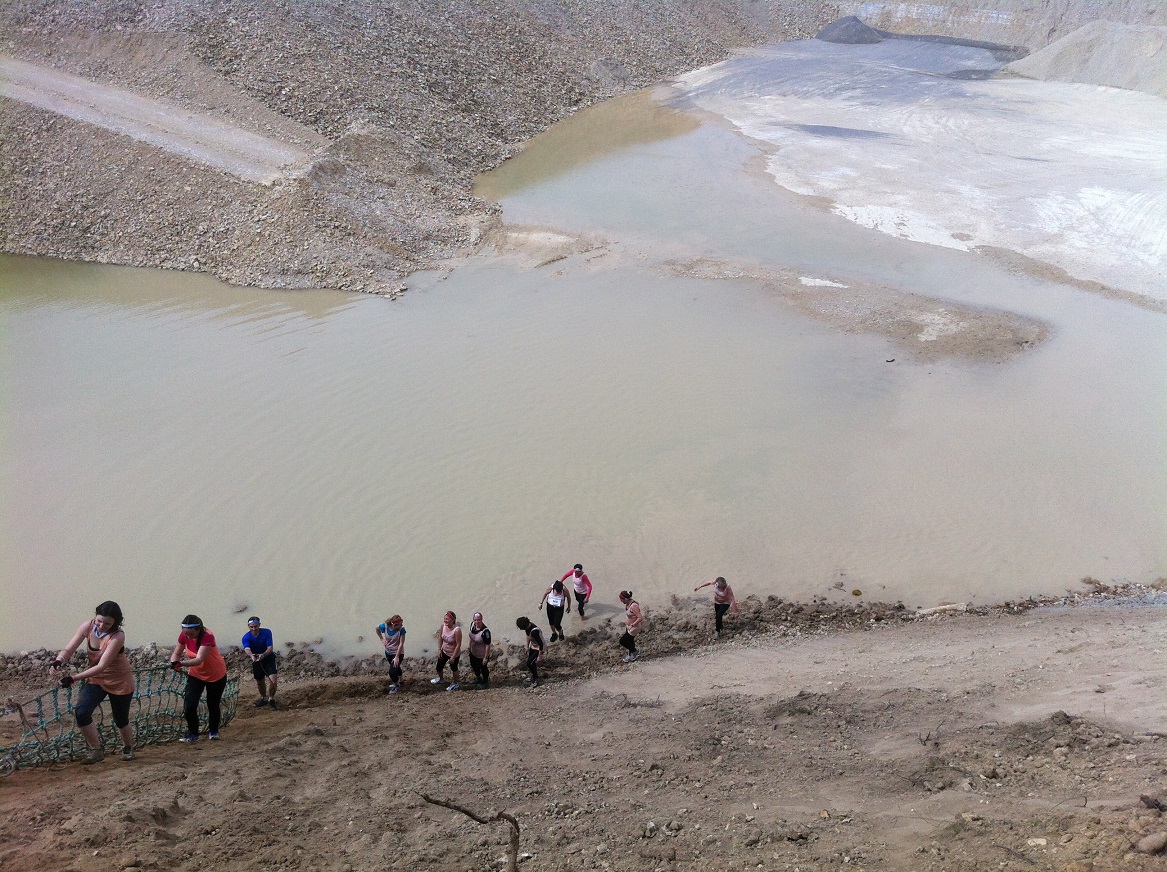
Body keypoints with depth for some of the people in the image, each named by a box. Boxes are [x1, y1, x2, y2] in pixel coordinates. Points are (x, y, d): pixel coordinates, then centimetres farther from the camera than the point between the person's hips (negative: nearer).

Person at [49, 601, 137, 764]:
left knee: (121, 720, 9)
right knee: (80, 712, -17)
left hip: (120, 681, -4)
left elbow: (102, 666, -34)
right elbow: (69, 650, -15)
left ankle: (128, 748, 41)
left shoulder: (117, 636, -31)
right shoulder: (87, 627, -16)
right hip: (96, 678, 4)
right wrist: (58, 661, -38)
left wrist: (74, 678, -41)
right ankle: (96, 750, 2)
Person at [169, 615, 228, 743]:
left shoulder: (207, 637, -33)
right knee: (189, 706, -10)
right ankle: (192, 734, 9)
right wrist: (174, 662, -27)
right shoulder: (184, 636, -17)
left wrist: (181, 663, -55)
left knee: (213, 705, 11)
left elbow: (199, 659, -41)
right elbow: (177, 653, -4)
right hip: (196, 674, 4)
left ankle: (213, 731, 35)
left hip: (216, 675, -4)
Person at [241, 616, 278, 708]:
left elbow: (270, 648, -28)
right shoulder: (246, 637, -19)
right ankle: (263, 698, 41)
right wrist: (251, 655, -61)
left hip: (269, 658, -2)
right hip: (256, 660, 2)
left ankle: (271, 698, 8)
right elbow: (247, 649, -38)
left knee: (273, 680, -17)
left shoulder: (266, 632, -21)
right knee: (260, 682, 14)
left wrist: (263, 655, -48)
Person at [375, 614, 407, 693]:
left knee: (392, 671, -11)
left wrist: (397, 657, -23)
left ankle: (397, 685, 17)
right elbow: (377, 628, 2)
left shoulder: (401, 629, -28)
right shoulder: (385, 626, -21)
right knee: (396, 668, 25)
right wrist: (381, 639, -2)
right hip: (388, 652, 4)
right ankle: (399, 681, 48)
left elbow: (401, 644, -24)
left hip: (398, 653, -4)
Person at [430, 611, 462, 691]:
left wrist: (453, 657, -21)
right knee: (439, 666, 19)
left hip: (454, 654, -6)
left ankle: (456, 683, 44)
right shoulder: (443, 626, -16)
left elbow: (458, 644, -26)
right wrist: (439, 649, -1)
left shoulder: (457, 630, -34)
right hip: (444, 651, 6)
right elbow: (440, 638, 2)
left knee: (453, 668, 16)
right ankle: (441, 679, 52)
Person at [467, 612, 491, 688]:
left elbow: (488, 645, -28)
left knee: (483, 668, 18)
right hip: (473, 652, 7)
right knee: (474, 665, 29)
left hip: (481, 655, -7)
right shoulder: (472, 624, -14)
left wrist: (486, 658, -23)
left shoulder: (485, 631, -36)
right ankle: (478, 678, 58)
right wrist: (470, 646, 17)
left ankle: (486, 682, 46)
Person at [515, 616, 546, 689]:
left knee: (530, 663, -8)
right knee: (530, 662, 15)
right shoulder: (527, 627, -12)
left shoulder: (534, 631, -38)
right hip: (533, 646, 8)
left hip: (539, 648, -8)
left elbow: (541, 644, -30)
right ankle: (534, 675, 41)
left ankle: (536, 680, 12)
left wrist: (540, 656, -22)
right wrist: (527, 647, 18)